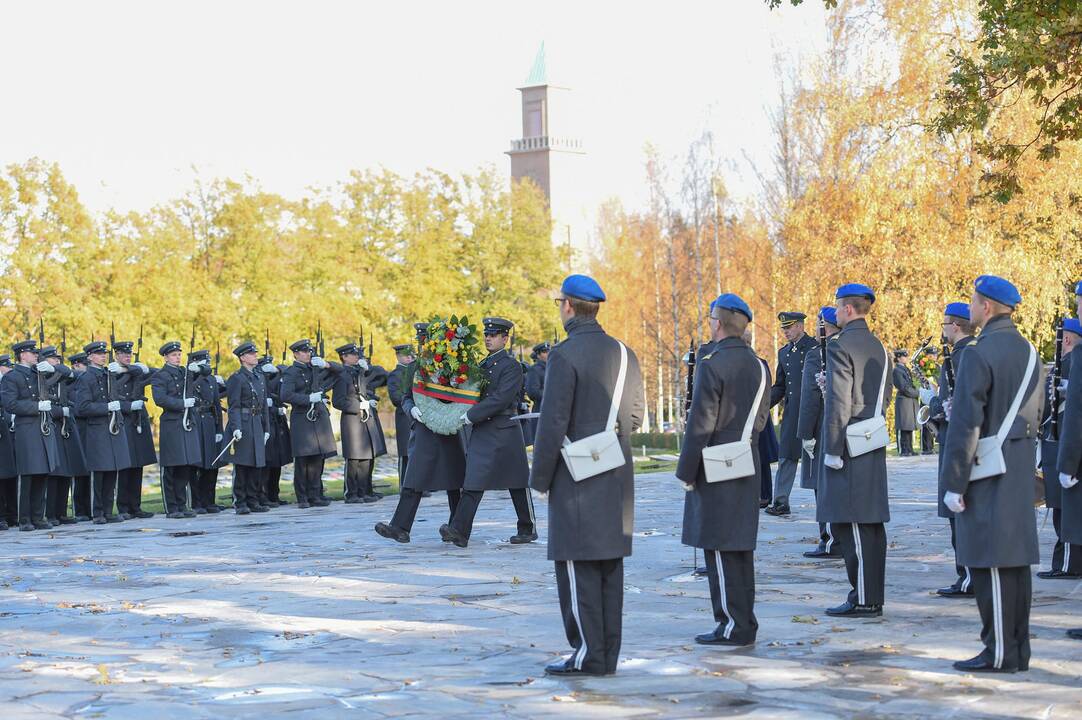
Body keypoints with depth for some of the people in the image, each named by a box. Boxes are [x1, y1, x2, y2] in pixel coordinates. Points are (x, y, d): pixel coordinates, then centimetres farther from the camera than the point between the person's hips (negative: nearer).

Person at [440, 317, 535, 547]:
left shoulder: (511, 366, -9)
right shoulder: (483, 365, 16)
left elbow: (501, 399, -20)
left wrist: (471, 415, -22)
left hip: (504, 431, -7)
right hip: (479, 433, 7)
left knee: (517, 483, 5)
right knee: (473, 482, -3)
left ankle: (528, 530, 17)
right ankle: (459, 531, -11)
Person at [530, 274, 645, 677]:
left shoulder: (565, 356, -13)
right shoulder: (623, 353, 10)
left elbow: (553, 423, -15)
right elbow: (637, 415, 15)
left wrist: (540, 478, -7)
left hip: (578, 477, -7)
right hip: (617, 476, 7)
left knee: (577, 564, -2)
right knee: (609, 564, 10)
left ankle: (587, 655, -2)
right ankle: (608, 654, 14)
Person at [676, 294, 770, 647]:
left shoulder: (712, 365, -15)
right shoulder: (758, 366, 9)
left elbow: (700, 425, -16)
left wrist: (686, 473, -10)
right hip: (747, 468, 8)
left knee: (720, 550, -3)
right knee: (741, 548, 12)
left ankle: (733, 626, -2)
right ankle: (745, 621, 17)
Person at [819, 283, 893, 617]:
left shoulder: (841, 346, -13)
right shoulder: (879, 347, 14)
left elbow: (839, 402, -17)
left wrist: (832, 449, -15)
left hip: (850, 447, -9)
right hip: (873, 447, 9)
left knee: (849, 523, -6)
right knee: (870, 522, 11)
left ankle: (864, 599, -5)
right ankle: (872, 595, 15)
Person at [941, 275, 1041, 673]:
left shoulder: (979, 354, -15)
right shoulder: (1029, 352, 12)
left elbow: (965, 424, -17)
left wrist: (954, 483, -14)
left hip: (987, 473, -9)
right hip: (1020, 471, 9)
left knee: (990, 562, -5)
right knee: (1016, 558, 11)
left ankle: (1000, 652, -3)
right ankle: (1018, 648, 16)